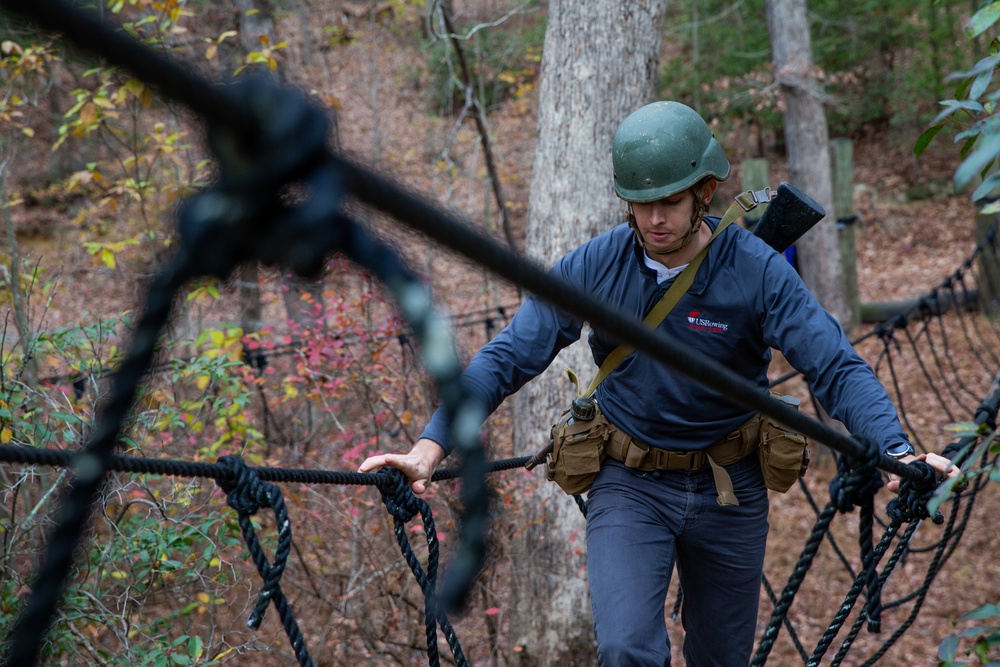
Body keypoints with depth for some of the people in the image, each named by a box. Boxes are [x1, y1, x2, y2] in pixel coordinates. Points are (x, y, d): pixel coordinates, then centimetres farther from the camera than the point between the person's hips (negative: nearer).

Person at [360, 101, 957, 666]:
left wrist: (896, 451, -37)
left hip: (729, 493, 1)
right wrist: (432, 444, -23)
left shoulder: (759, 272, -15)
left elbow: (836, 367, -20)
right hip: (629, 487, 0)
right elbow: (508, 357, -11)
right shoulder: (593, 267, -11)